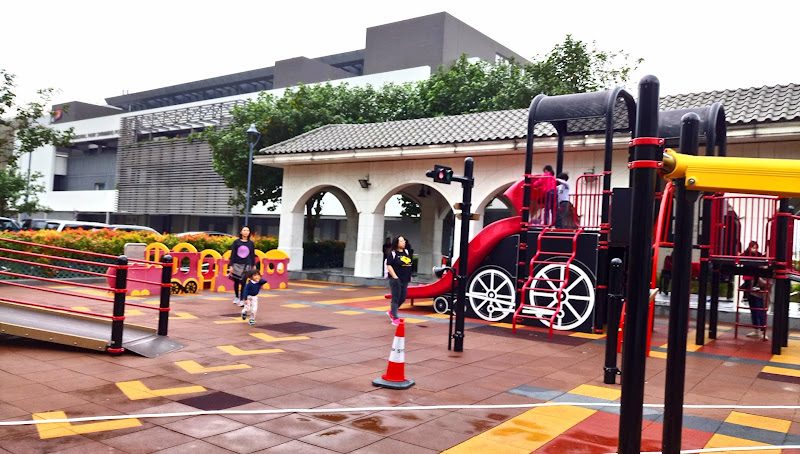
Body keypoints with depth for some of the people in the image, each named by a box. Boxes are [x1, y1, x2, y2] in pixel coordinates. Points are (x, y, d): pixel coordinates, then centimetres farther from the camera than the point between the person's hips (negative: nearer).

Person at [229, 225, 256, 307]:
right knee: (236, 282, 10)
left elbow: (252, 255, 8)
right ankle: (237, 297, 31)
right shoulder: (236, 242, 0)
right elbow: (232, 254, 0)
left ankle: (242, 300, -1)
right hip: (237, 265, 0)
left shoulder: (251, 243, 4)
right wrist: (231, 265, -4)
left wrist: (254, 265, 7)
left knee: (243, 283, -6)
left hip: (246, 265, 0)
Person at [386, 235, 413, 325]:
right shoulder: (392, 253, -7)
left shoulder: (406, 252, 14)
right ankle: (395, 318, 5)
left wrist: (410, 276, 18)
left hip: (405, 280, 7)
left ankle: (391, 312, 31)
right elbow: (389, 266, -12)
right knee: (395, 299, -2)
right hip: (396, 280, -7)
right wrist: (395, 277, -17)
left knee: (402, 299, 11)